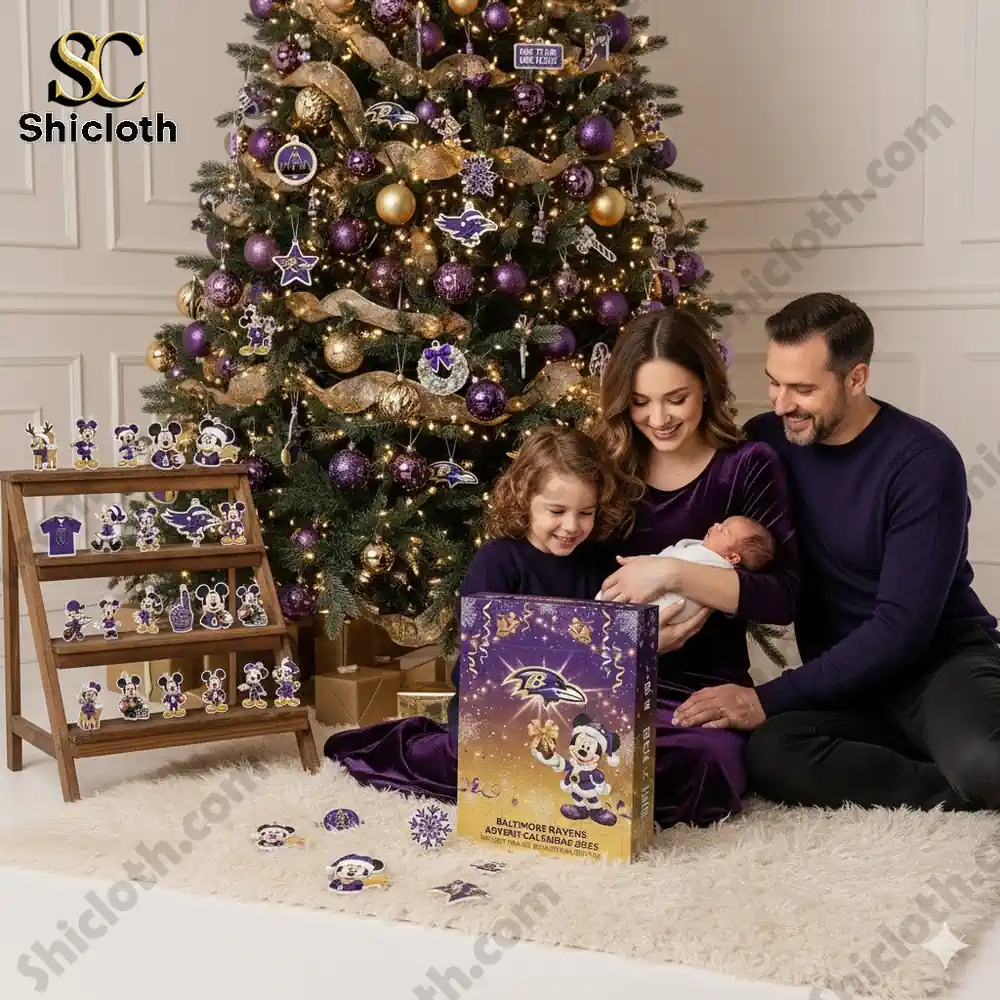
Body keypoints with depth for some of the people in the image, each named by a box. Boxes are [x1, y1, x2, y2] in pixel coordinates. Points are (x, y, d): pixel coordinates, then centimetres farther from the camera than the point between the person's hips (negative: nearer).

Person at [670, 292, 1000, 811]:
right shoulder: (768, 442, 1)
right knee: (766, 752, -30)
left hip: (944, 658, -5)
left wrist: (769, 699, -23)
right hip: (847, 680, 5)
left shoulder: (923, 461, -14)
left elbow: (903, 625, -19)